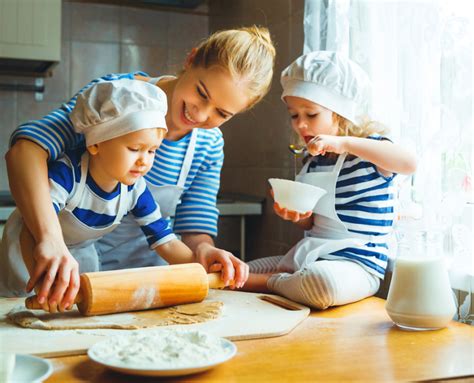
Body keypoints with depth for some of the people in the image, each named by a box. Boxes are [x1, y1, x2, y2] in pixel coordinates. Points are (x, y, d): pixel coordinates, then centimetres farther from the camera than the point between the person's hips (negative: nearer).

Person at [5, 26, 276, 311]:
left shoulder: (210, 146, -6)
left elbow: (195, 227, -5)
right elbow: (27, 148, -35)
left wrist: (203, 249, -30)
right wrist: (51, 240, -51)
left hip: (137, 266, 5)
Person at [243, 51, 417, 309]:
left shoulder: (368, 147, -9)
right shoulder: (312, 161, 9)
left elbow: (409, 164, -33)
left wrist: (343, 142, -35)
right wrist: (297, 215, -8)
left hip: (356, 262, -6)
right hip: (307, 256, 6)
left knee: (322, 281, -39)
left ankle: (272, 283, -14)